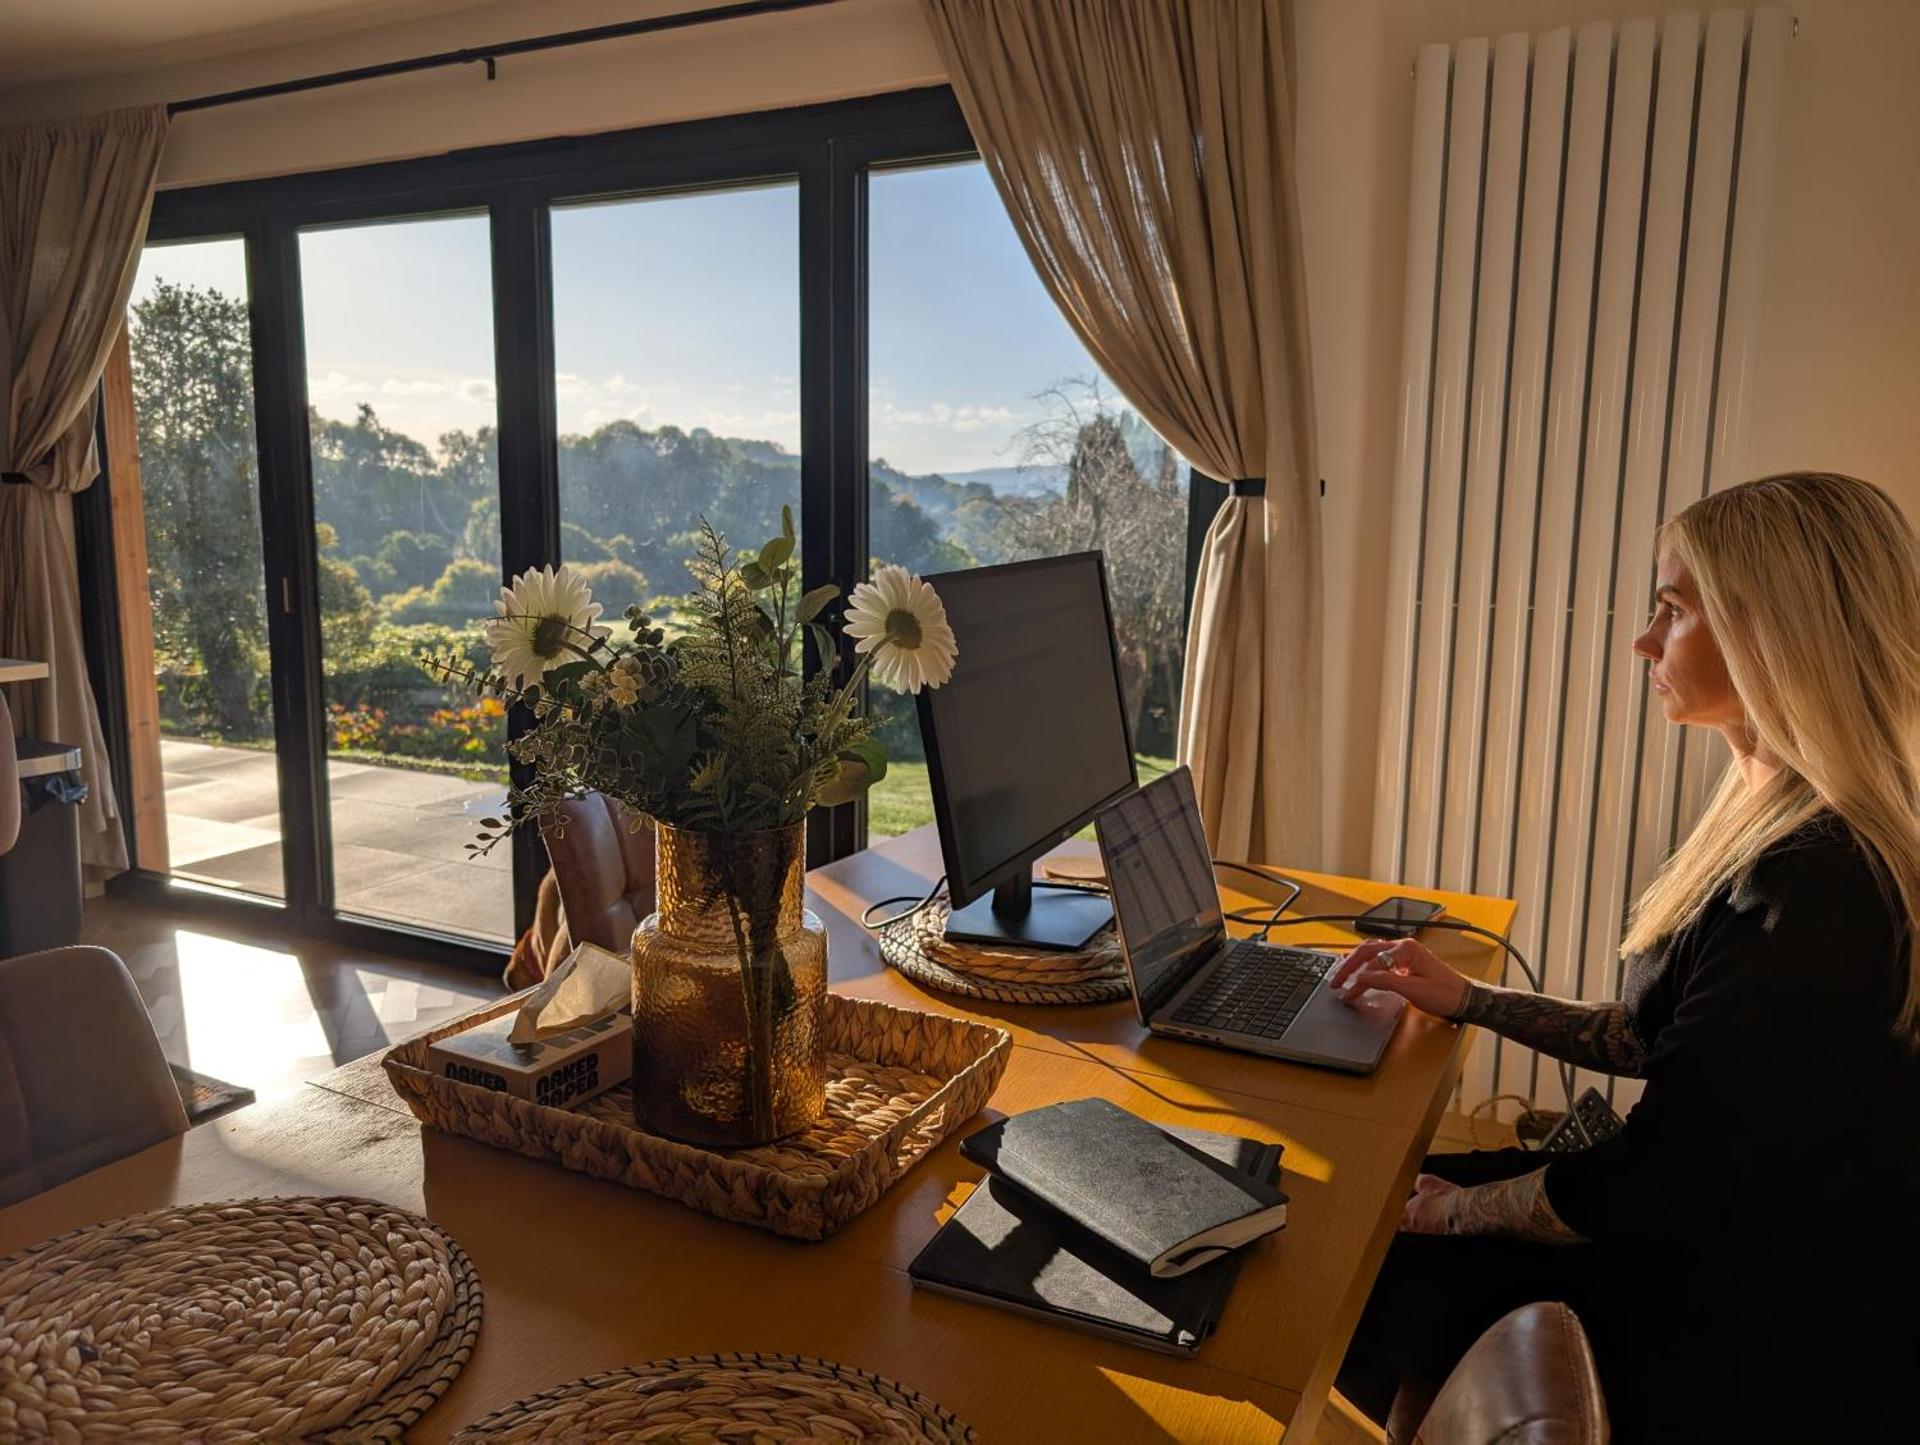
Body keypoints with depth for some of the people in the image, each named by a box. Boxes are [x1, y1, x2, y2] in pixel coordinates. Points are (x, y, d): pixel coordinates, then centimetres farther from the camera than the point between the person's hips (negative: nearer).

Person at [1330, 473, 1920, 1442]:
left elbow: (1648, 1189, -26)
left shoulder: (1814, 890, -30)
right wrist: (1465, 999, 6)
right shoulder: (1776, 821, 2)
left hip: (1757, 1350, -8)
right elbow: (1652, 1040, 11)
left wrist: (1460, 1209, -10)